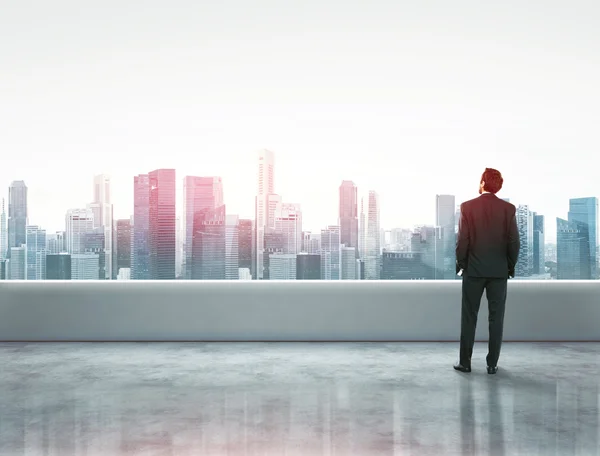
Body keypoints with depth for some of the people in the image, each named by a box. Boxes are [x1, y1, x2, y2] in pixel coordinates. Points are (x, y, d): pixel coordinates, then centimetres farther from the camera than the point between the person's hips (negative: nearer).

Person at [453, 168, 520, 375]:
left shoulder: (467, 207, -6)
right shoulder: (509, 208, -2)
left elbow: (462, 240, -8)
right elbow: (514, 242, -2)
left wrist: (460, 264, 4)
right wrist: (511, 266, 10)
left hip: (473, 270, -1)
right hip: (499, 271, 1)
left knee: (469, 318, 6)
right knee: (496, 318, 7)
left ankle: (465, 362, 10)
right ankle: (492, 363, 12)